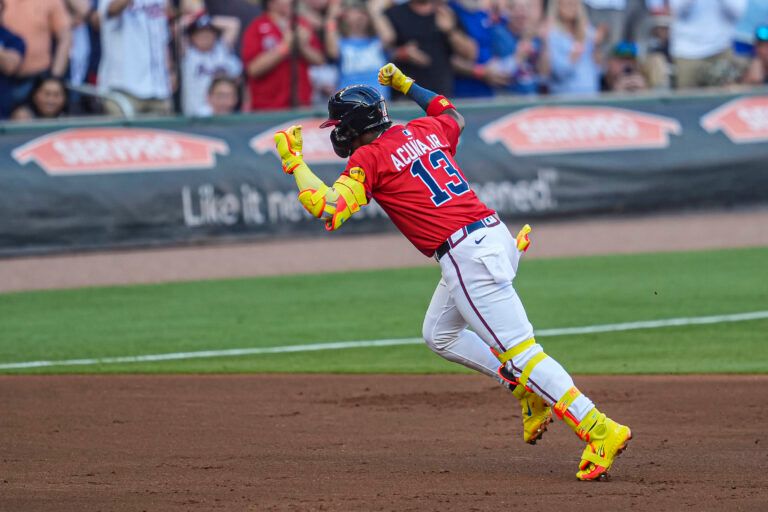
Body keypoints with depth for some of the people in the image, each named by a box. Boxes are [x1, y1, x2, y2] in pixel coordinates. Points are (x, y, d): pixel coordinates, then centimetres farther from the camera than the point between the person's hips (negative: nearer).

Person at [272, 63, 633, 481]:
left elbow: (327, 210, -15)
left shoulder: (369, 158, -5)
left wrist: (293, 161, -4)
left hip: (465, 255, -9)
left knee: (519, 352, -11)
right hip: (494, 234, 9)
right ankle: (529, 390, 18)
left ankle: (599, 429, -18)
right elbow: (455, 117, 40)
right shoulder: (422, 131, 16)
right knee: (439, 335, 26)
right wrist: (407, 85, 44)